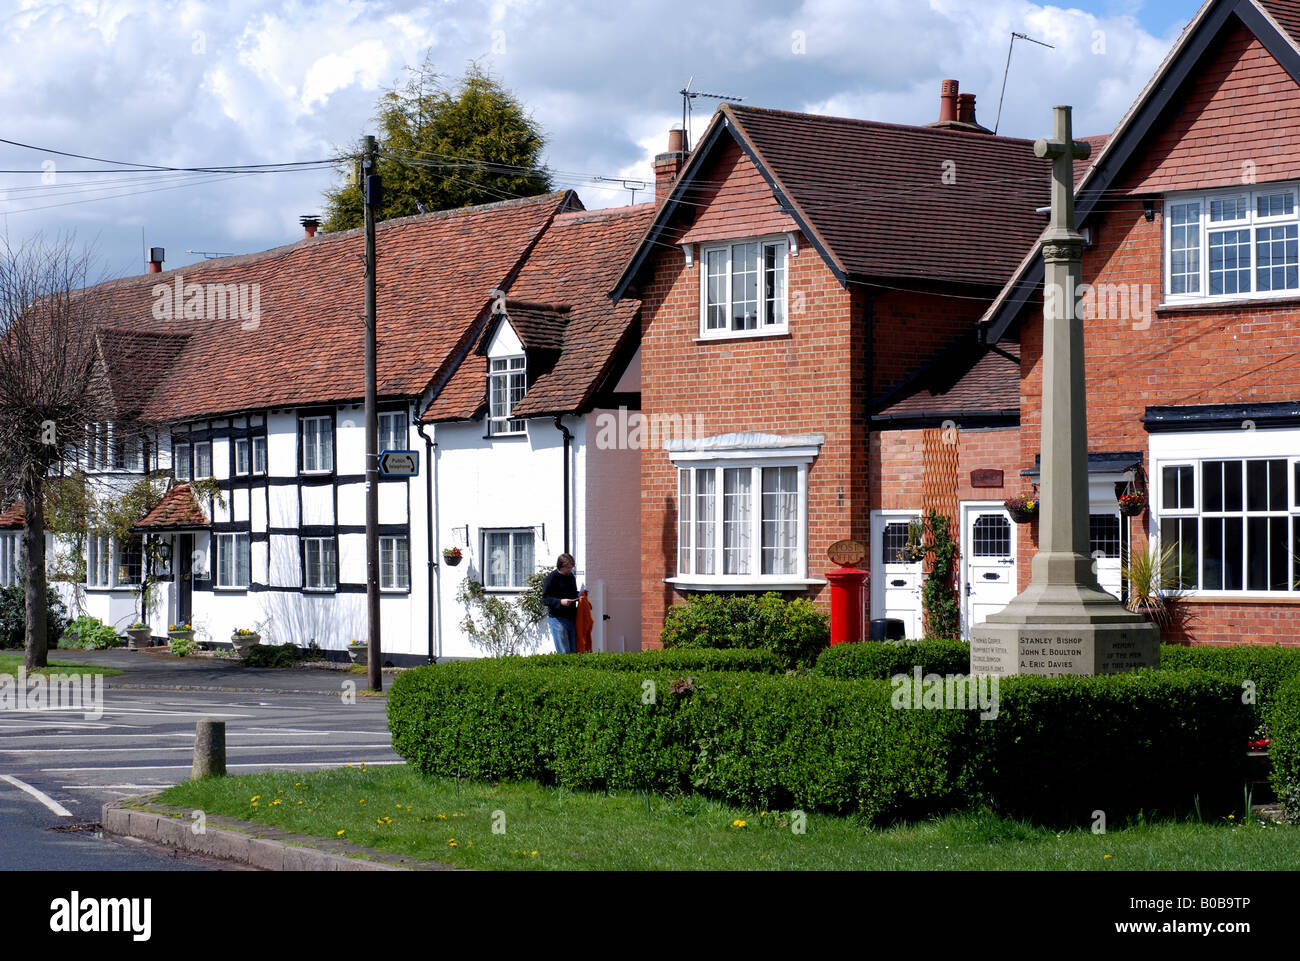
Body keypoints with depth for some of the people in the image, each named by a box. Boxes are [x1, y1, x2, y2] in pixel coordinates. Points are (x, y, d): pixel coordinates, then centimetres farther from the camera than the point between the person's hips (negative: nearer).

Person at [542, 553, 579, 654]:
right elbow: (544, 599, -10)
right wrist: (560, 602, -25)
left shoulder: (571, 577, 14)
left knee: (574, 651, 6)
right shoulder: (551, 578, -7)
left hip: (571, 618, 7)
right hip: (557, 618, -7)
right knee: (564, 652, -11)